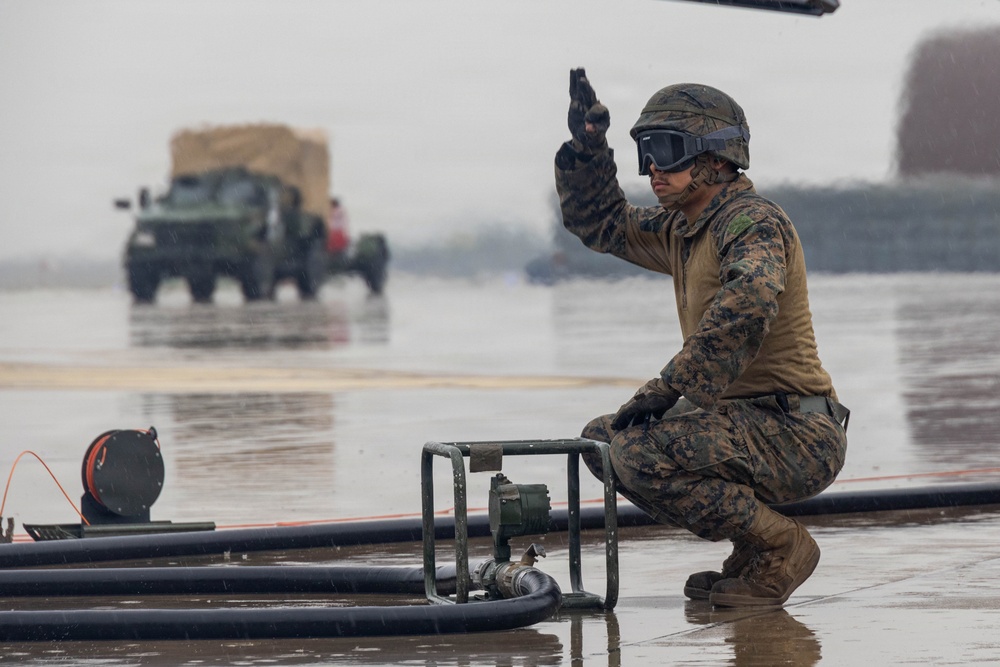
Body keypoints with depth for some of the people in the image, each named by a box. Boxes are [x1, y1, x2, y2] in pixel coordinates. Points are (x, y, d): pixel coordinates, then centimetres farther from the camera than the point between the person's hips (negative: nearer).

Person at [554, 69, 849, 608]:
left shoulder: (752, 221, -15)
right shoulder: (681, 230, 14)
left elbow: (748, 303, -36)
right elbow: (601, 223, 29)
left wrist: (669, 387, -32)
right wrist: (586, 146, 13)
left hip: (799, 437, -10)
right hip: (752, 424, 10)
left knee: (642, 451, -26)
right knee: (601, 440, 14)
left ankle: (780, 547, -8)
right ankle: (755, 550, 10)